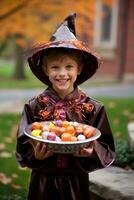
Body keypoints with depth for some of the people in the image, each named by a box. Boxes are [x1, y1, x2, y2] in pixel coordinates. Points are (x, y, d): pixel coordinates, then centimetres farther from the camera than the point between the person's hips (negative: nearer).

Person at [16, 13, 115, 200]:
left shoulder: (94, 109, -8)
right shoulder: (34, 107, -7)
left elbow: (107, 151, -5)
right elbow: (23, 149, -5)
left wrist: (92, 152, -24)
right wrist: (36, 155, -24)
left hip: (76, 184, 0)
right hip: (43, 183, 0)